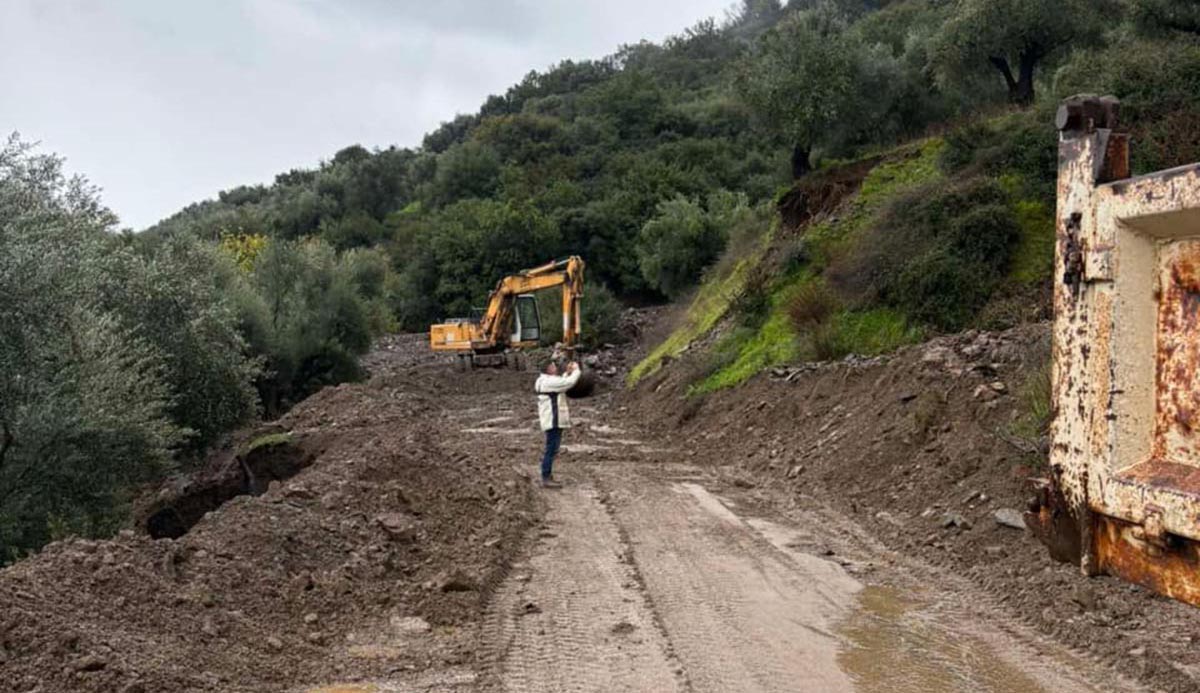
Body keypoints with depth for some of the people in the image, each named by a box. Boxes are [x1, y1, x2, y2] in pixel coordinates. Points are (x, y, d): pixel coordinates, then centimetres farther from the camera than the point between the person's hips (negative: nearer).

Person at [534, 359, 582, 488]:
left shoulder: (544, 381, 15)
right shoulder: (549, 381, -18)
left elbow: (562, 383, 24)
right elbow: (569, 382, -20)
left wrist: (568, 372, 12)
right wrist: (576, 370, -5)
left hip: (554, 420, 11)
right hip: (553, 421, -11)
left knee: (552, 450, 16)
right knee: (551, 450, -8)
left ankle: (547, 476, 23)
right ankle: (546, 478, -5)